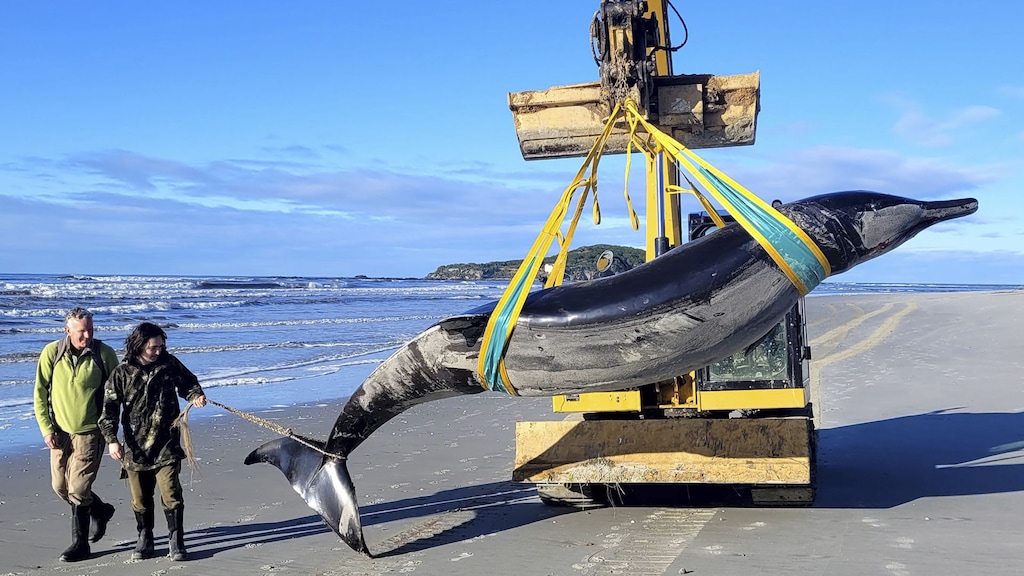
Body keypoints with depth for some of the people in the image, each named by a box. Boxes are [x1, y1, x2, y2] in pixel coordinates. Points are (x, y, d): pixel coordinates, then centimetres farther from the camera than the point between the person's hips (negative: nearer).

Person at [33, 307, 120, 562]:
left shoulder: (104, 354, -10)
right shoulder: (51, 352, -6)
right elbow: (40, 393, 0)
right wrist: (46, 429, -6)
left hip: (89, 432, -4)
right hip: (60, 431, 4)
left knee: (78, 489, -7)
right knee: (60, 486, 11)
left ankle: (80, 544, 16)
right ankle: (100, 511, 36)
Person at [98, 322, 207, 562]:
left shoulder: (169, 363, 0)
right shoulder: (122, 373, -4)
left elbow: (188, 382, 17)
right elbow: (109, 409, -4)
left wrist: (195, 395, -5)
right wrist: (111, 439, -13)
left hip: (166, 446, -1)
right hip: (135, 447, 1)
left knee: (171, 495, -6)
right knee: (140, 499, 12)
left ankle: (176, 541, 6)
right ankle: (145, 539, 29)